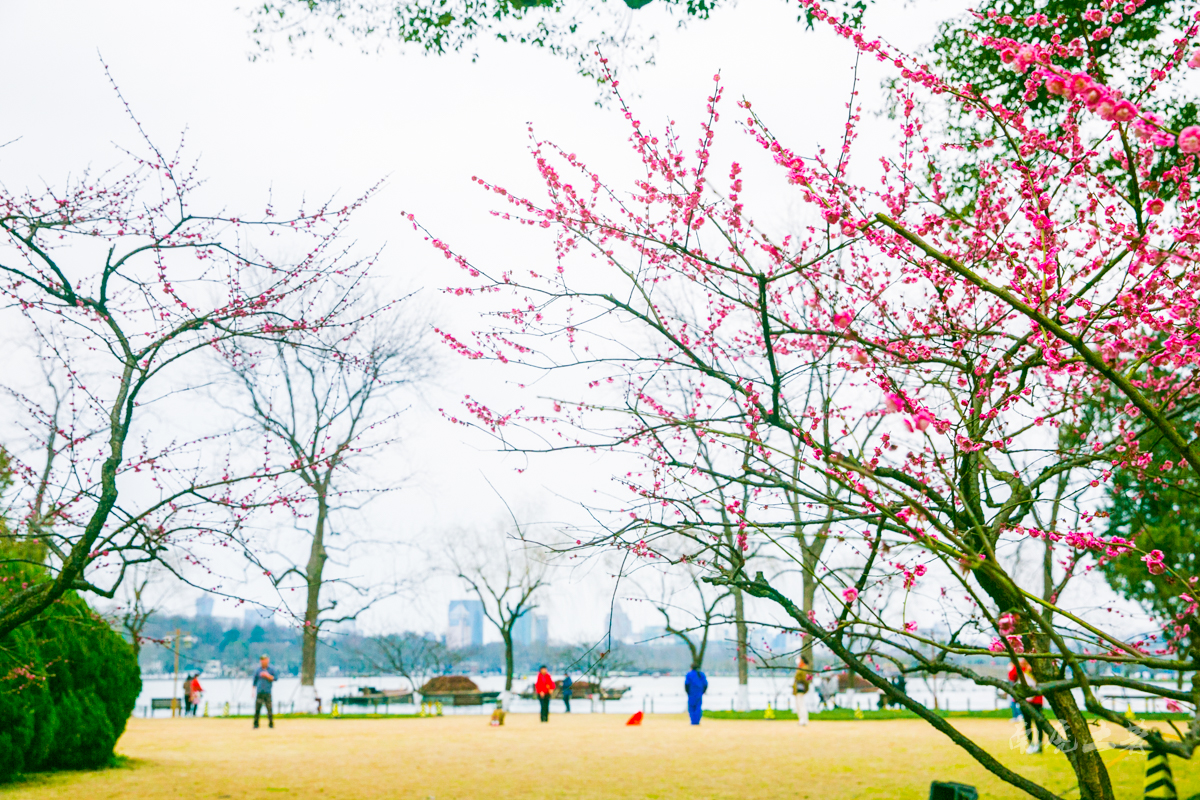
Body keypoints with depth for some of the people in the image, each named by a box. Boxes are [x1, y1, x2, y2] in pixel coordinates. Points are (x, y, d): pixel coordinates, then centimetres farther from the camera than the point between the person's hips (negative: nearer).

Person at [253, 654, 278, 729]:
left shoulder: (271, 669, 5)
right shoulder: (258, 669, 10)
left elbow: (275, 678, 0)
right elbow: (255, 680, 15)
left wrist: (267, 675, -12)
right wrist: (253, 691, 10)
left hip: (268, 692, -2)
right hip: (259, 692, 2)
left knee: (269, 708, -5)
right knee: (257, 708, -2)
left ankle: (271, 723, 3)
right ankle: (256, 724, 6)